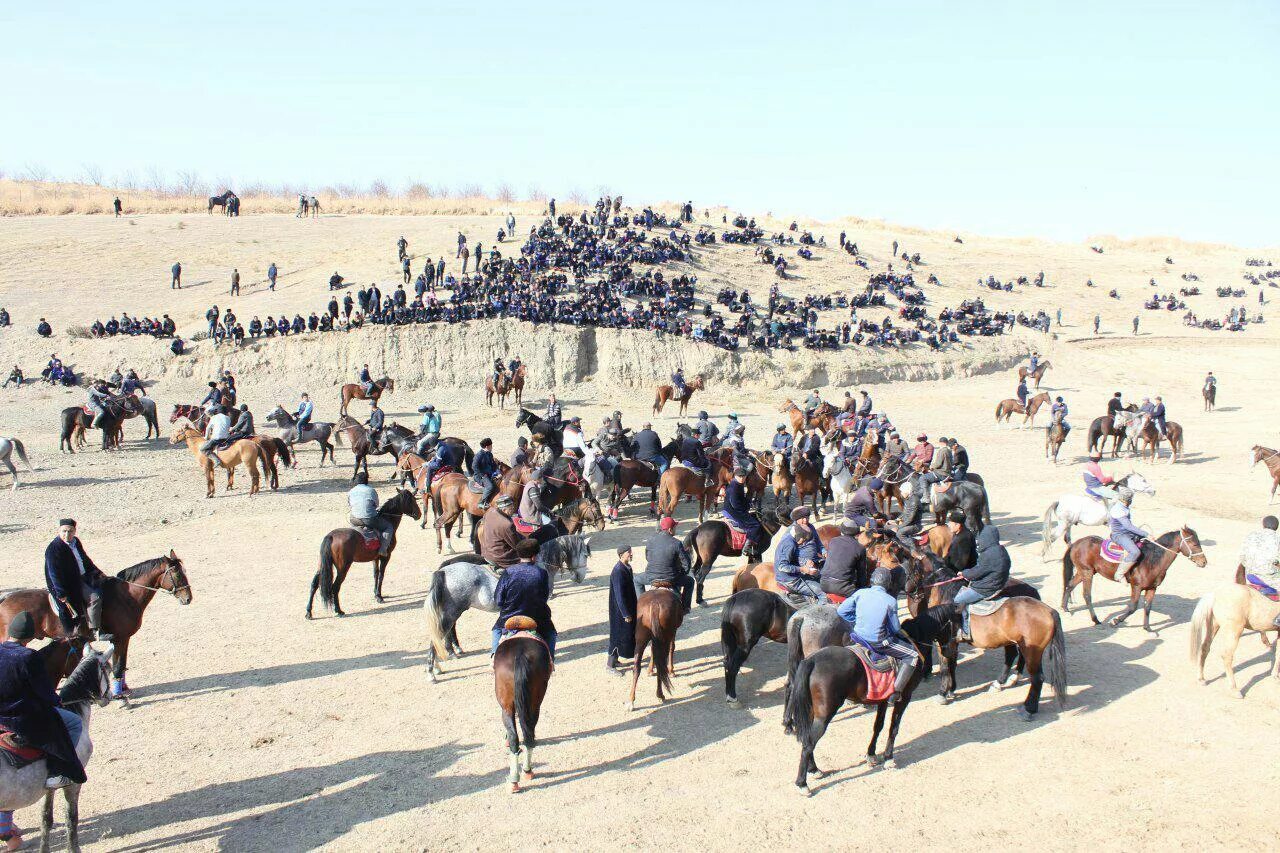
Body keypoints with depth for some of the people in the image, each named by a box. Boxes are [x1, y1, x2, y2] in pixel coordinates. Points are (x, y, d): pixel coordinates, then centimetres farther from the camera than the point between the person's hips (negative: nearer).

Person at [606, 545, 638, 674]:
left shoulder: (627, 567, 5)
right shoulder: (618, 571, -24)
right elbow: (619, 595, -24)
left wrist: (630, 611, 18)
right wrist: (626, 614, -21)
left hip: (628, 607, 9)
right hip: (620, 610, -9)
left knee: (628, 633, 17)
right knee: (619, 635, 0)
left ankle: (614, 659, 31)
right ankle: (609, 665, 11)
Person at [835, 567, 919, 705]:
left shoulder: (860, 593, -1)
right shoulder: (891, 601, -9)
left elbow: (841, 611, 1)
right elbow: (895, 629, -3)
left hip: (859, 637, 5)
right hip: (879, 642, -5)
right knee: (913, 655, 9)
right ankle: (895, 694, 4)